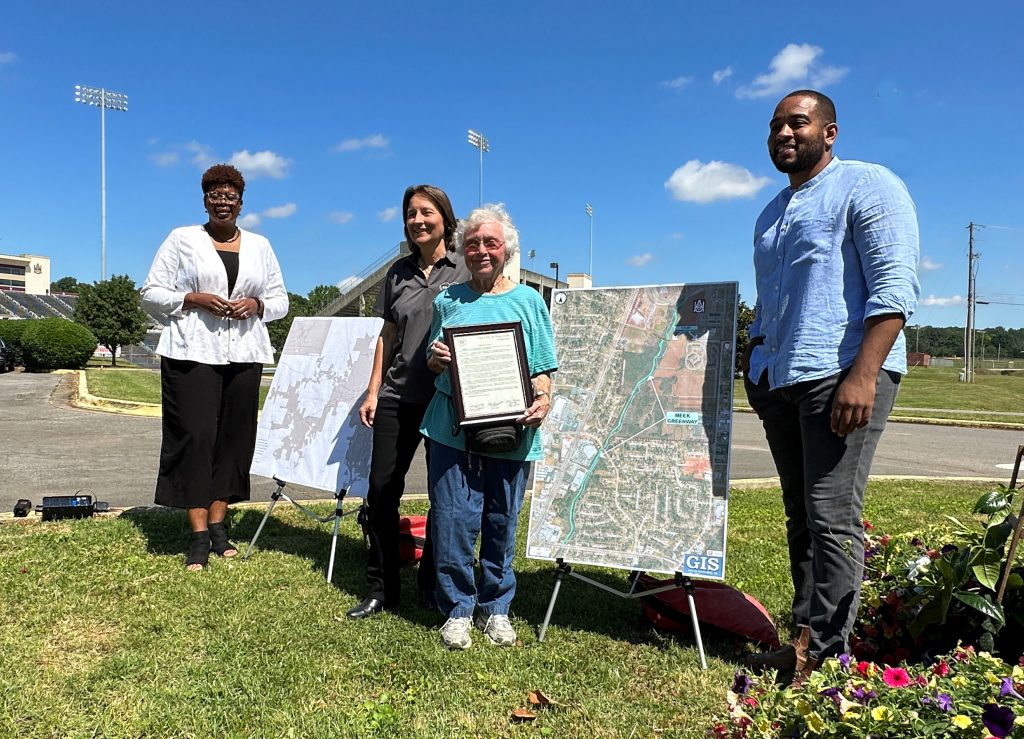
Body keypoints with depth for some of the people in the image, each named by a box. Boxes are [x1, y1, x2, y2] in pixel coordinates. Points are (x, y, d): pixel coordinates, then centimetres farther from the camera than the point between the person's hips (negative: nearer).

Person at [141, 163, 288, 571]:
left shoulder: (260, 246, 15)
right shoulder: (182, 239, 7)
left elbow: (280, 300, 15)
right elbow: (151, 293, 3)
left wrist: (256, 304, -6)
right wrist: (194, 299, -13)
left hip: (244, 355, 3)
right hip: (192, 353, -3)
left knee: (234, 438, 3)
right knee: (195, 437, -7)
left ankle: (217, 525, 14)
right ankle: (199, 535, -1)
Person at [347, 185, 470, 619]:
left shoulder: (465, 271, 1)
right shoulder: (399, 273, 12)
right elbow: (387, 336, 14)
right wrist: (373, 392, 9)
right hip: (397, 396, 4)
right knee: (381, 489, 2)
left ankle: (433, 583, 24)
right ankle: (381, 589, 15)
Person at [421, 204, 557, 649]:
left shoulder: (528, 301, 9)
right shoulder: (448, 300, 12)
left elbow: (541, 368, 7)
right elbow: (432, 364, 18)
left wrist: (542, 399, -13)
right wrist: (436, 358, -5)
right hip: (453, 428, 1)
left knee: (502, 524, 8)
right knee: (453, 520, -1)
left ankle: (495, 608, 25)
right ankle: (457, 610, 16)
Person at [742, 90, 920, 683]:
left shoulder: (867, 186, 0)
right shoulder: (771, 215, 23)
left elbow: (896, 286, -11)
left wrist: (863, 376, -20)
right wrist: (755, 370, 20)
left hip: (842, 373, -7)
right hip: (780, 382, 8)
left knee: (833, 517, -8)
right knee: (801, 517, 9)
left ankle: (825, 655, 2)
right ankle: (805, 638, 17)